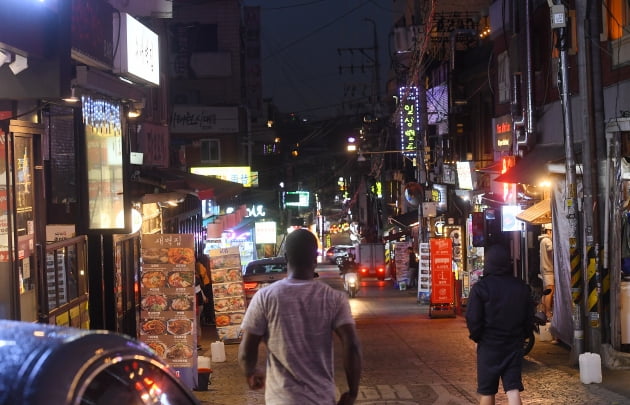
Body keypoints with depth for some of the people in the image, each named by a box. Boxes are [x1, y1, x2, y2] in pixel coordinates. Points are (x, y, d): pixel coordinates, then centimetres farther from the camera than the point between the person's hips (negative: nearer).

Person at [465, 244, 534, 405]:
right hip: (514, 346, 3)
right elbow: (529, 317, 7)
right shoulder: (521, 287, 2)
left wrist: (476, 337, 3)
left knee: (487, 392, 10)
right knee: (513, 389, 1)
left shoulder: (480, 287, -13)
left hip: (489, 345, -3)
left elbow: (473, 319, -13)